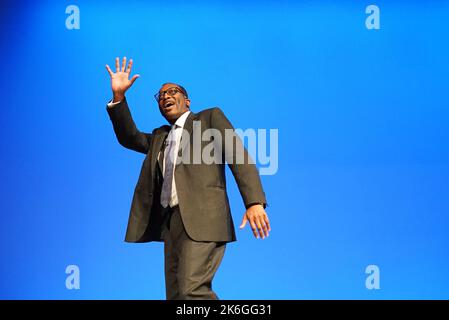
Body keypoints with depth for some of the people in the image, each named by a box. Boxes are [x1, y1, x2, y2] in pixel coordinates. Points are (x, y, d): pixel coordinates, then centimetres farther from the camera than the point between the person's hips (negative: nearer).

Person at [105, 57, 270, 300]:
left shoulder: (210, 117, 11)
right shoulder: (159, 137, 30)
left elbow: (239, 156, 1)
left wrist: (254, 202, -14)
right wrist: (118, 96, 9)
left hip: (203, 216, -7)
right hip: (171, 221, 7)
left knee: (191, 290, -24)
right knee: (176, 295, 1)